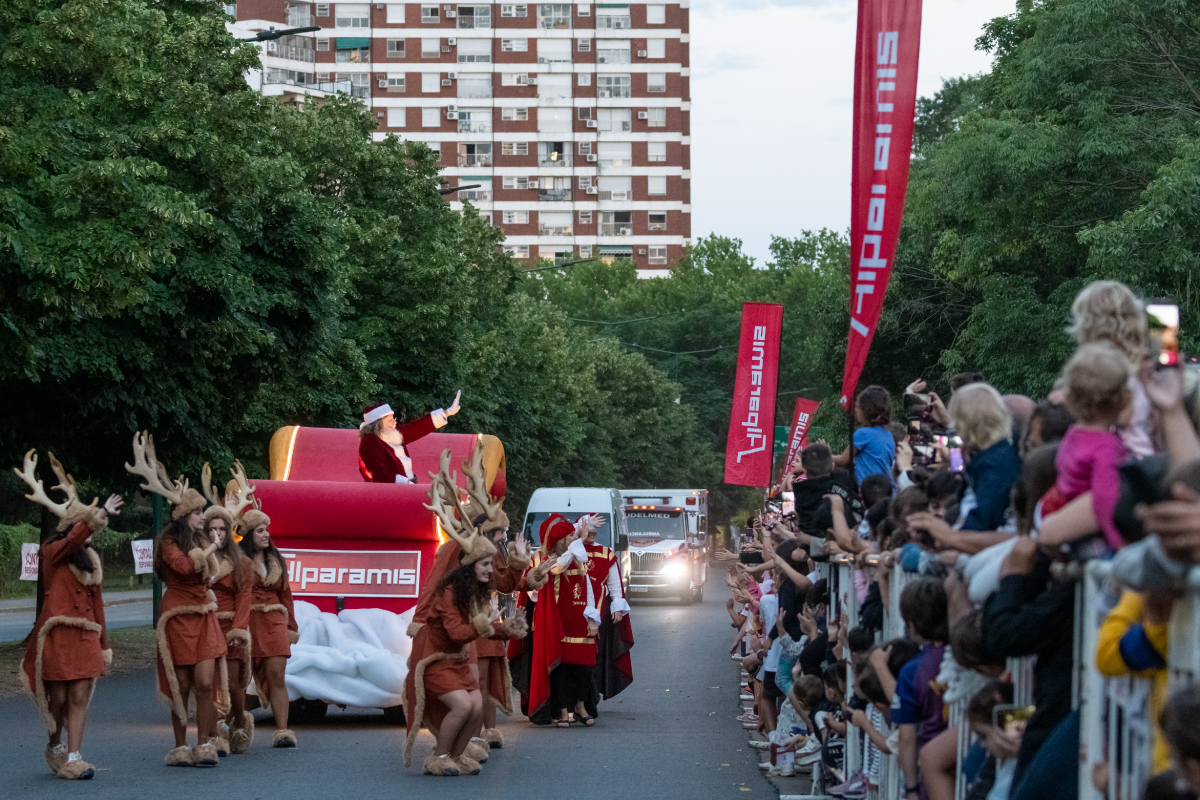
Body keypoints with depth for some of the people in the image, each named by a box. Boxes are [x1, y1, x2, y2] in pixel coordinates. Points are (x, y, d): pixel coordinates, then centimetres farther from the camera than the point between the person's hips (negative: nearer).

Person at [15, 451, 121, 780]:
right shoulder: (53, 552, -3)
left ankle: (73, 757, -6)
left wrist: (104, 643, 16)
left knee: (80, 697, -4)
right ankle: (54, 748, 26)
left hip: (86, 635, 5)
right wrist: (100, 515, -36)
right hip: (58, 634, -5)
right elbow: (75, 535, -24)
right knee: (58, 698, 4)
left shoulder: (90, 559, 15)